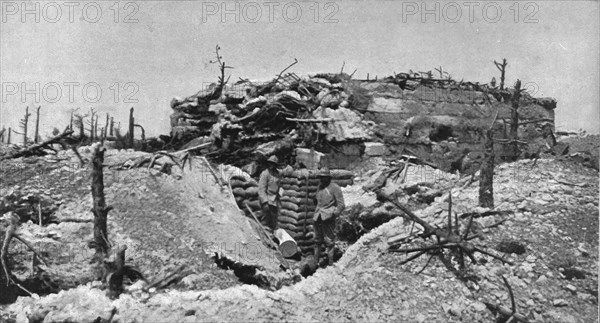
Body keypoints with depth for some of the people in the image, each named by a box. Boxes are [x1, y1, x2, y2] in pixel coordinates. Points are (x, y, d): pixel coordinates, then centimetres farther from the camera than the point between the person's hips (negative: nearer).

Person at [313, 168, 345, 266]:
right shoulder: (320, 187, 16)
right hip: (317, 217, 7)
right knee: (317, 240, 13)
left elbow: (341, 205, -7)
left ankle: (330, 263, -2)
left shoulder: (334, 188, -5)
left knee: (329, 241, -6)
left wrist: (334, 214, -14)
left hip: (328, 218, -7)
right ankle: (315, 262, 21)